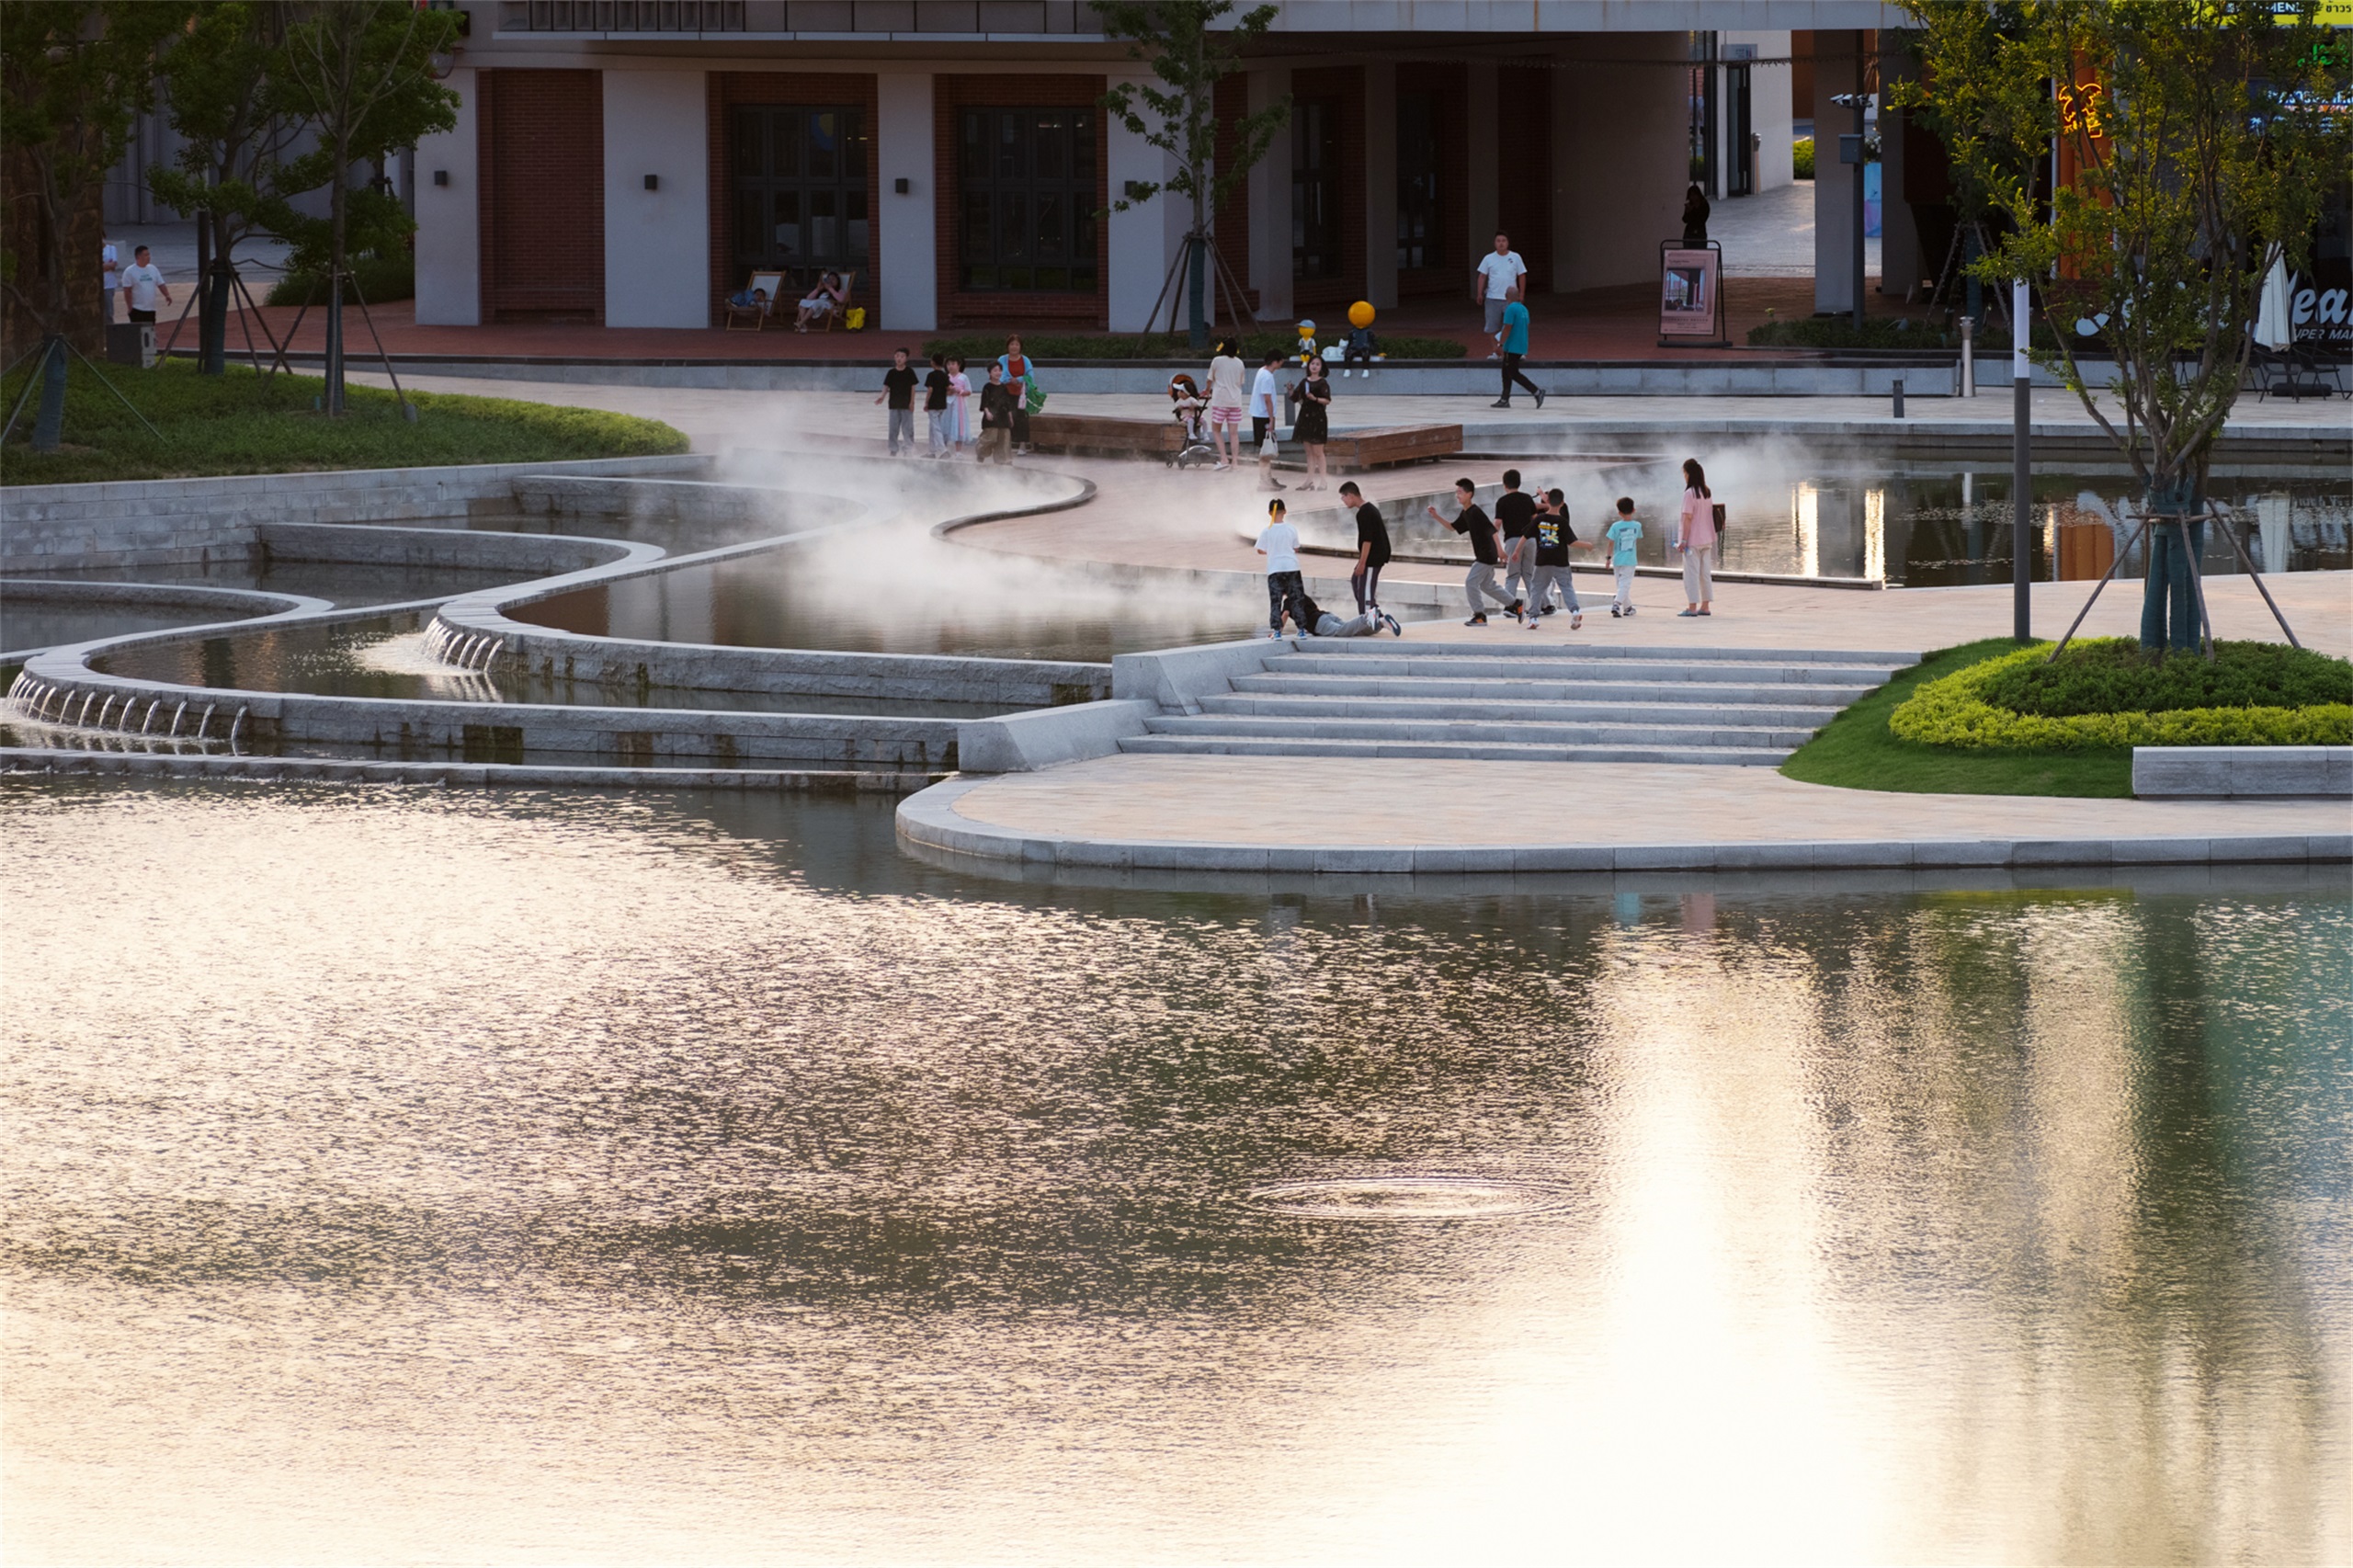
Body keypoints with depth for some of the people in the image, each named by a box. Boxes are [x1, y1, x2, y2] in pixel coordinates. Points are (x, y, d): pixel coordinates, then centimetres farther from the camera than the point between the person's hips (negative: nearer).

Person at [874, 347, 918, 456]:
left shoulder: (909, 372, -1)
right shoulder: (891, 373, 5)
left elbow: (913, 388, 0)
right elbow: (886, 387, 4)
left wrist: (912, 402, -6)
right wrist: (882, 397, -14)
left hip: (906, 405, -3)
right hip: (894, 404, 3)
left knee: (907, 427, -4)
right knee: (894, 428, 4)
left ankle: (910, 448, 2)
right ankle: (893, 450, 10)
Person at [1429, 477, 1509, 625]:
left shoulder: (1476, 513, -20)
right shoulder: (1465, 514, 8)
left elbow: (1492, 530, -24)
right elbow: (1452, 527, 21)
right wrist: (1437, 517, 8)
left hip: (1487, 554, -10)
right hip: (1482, 555, 10)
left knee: (1471, 582, -11)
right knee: (1487, 585, 20)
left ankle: (1479, 615, -4)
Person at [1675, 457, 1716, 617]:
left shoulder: (1690, 493, -14)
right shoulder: (1707, 493, 8)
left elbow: (1688, 518, -17)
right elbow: (1710, 515, 13)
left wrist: (1683, 540, -14)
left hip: (1693, 540, -8)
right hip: (1706, 540, 8)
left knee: (1691, 573, -3)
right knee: (1705, 573, 11)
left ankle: (1693, 607, -4)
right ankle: (1705, 607, 14)